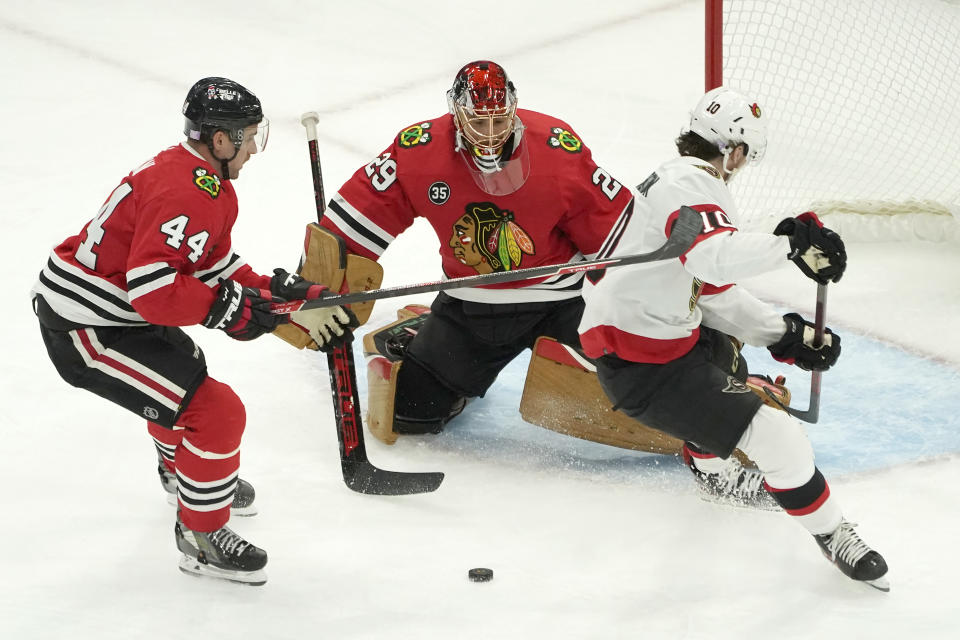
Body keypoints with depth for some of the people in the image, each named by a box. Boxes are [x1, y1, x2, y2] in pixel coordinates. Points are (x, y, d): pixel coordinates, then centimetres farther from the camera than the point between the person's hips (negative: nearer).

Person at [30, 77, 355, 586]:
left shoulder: (209, 184, 9)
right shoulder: (185, 192, -25)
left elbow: (214, 266, 15)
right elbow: (152, 286, -31)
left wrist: (277, 291, 4)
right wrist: (230, 309, -23)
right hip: (85, 328, -11)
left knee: (186, 373, 36)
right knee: (215, 412, -13)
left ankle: (181, 468, 63)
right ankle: (201, 537, 4)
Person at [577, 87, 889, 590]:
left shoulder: (674, 178, 13)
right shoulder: (692, 184, -18)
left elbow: (713, 293, 15)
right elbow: (716, 258, -39)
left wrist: (782, 334, 8)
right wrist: (791, 244, -31)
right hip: (643, 370, -11)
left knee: (722, 346, 40)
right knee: (776, 437, -13)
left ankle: (710, 463, 52)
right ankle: (831, 534, 5)